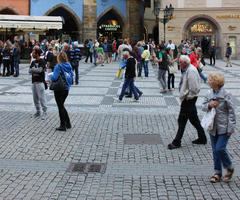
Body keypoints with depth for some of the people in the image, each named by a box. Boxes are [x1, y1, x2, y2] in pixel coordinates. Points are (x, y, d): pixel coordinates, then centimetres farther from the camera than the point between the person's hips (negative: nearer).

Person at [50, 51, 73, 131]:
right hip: (67, 89, 7)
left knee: (60, 107, 4)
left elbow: (54, 78, -22)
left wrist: (51, 76, -1)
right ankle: (68, 123, 24)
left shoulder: (58, 67, -17)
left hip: (59, 90, -7)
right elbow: (72, 75, 10)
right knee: (62, 106, 21)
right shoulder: (69, 66, 2)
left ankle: (63, 126, 9)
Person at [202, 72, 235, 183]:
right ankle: (217, 172, 22)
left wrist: (230, 128, -12)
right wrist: (209, 105, -13)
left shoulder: (226, 95, -12)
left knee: (220, 148, -10)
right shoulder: (209, 94, 4)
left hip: (224, 127, -5)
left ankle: (229, 168, 15)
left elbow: (231, 112, -10)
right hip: (213, 127, 5)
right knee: (215, 150, 10)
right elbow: (203, 106, 10)